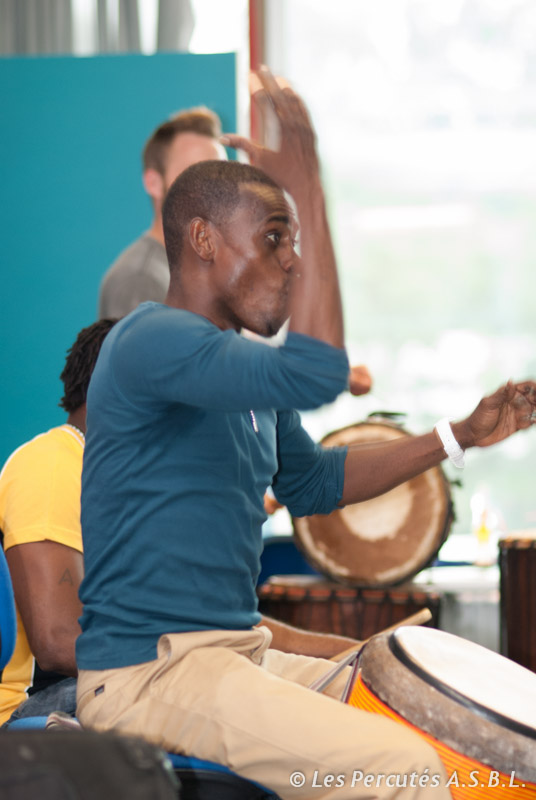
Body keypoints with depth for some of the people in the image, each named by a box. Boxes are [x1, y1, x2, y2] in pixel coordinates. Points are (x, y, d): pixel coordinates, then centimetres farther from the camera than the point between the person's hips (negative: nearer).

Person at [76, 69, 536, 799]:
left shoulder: (244, 368, 15)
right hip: (148, 672, -10)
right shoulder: (152, 343, -16)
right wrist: (307, 186, -25)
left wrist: (460, 436, 19)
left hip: (241, 652, 10)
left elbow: (313, 481, 28)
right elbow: (317, 374, -30)